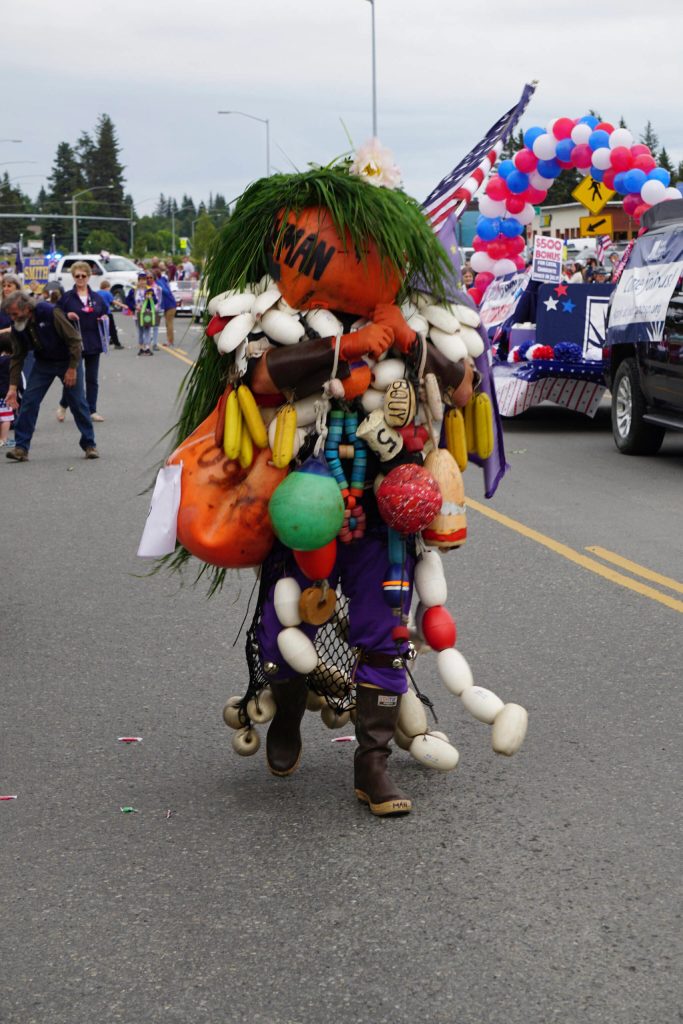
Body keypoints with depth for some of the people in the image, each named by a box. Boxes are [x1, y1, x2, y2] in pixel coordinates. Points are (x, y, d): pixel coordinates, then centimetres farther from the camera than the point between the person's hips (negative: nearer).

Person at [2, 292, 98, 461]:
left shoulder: (51, 313, -28)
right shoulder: (17, 326, -12)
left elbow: (74, 339, -22)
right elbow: (17, 357, -4)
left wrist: (72, 369, -21)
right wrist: (12, 387, -8)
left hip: (68, 360, -4)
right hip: (43, 363, 4)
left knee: (78, 403, -3)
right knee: (29, 401, -7)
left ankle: (89, 445, 11)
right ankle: (21, 447, -4)